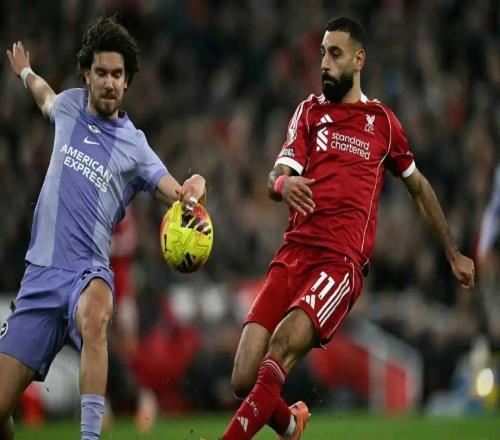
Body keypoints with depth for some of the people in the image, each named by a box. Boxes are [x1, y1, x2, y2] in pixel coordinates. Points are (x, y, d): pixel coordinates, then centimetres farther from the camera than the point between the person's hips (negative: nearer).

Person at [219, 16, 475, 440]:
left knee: (281, 348, -29)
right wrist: (283, 184, -23)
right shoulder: (310, 111, 15)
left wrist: (454, 254, 30)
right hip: (294, 253, 2)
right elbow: (276, 178, 2)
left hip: (344, 261, -2)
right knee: (244, 380, -9)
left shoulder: (383, 121, 14)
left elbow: (419, 187, 27)